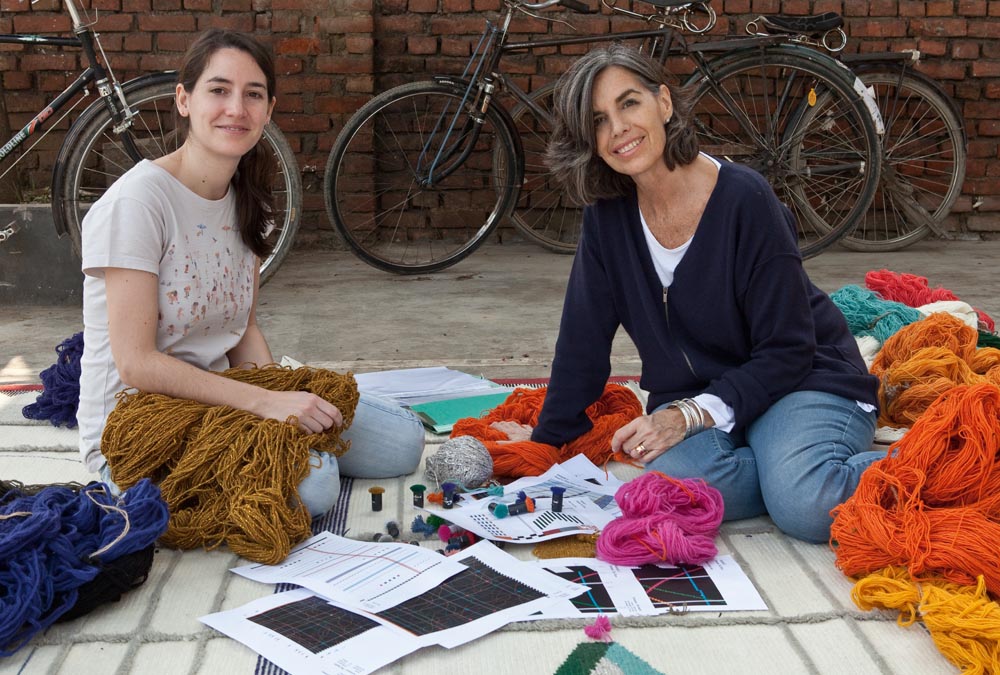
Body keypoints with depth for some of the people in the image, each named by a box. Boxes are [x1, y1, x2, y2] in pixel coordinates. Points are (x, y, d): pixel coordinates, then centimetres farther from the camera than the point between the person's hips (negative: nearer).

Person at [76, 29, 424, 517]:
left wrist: (281, 397, -11)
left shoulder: (245, 198, 5)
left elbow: (245, 330, 8)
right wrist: (263, 400, -26)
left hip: (215, 399, 7)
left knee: (403, 440, -4)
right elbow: (137, 363, -21)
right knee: (311, 482, -31)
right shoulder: (137, 201, -18)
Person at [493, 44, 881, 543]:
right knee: (675, 480, -32)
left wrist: (689, 415, -27)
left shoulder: (744, 199, -18)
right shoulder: (607, 216, -3)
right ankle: (787, 471, -4)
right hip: (690, 399, 4)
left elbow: (786, 352, -17)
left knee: (803, 507, -33)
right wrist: (546, 437, 9)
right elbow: (582, 340, 5)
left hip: (803, 379, -3)